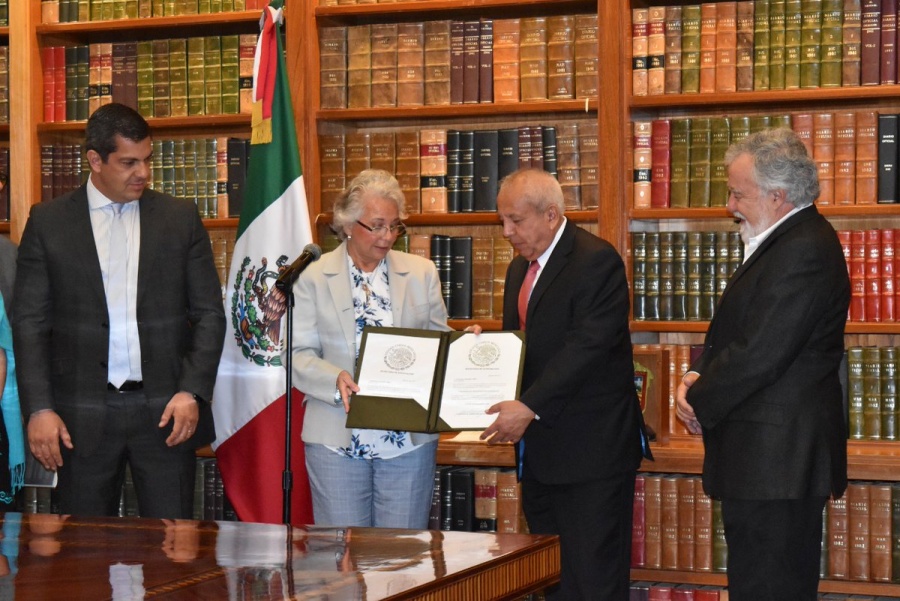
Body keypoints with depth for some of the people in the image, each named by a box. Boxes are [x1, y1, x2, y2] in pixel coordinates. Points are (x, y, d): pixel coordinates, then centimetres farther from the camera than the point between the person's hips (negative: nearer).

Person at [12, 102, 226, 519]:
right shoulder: (48, 222, 4)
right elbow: (30, 323, 3)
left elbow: (210, 314, 7)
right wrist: (39, 409, -7)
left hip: (165, 409, 1)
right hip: (82, 414, 0)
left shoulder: (181, 219, 7)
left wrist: (192, 393, -5)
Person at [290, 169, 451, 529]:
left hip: (409, 437, 2)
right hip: (338, 438, -1)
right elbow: (298, 354, -1)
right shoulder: (314, 279, 3)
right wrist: (335, 380, -19)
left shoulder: (422, 274, 9)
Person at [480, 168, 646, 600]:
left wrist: (530, 407, -27)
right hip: (541, 450, 9)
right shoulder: (520, 269, 17)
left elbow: (589, 346, -22)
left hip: (591, 450, -9)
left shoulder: (596, 261, -12)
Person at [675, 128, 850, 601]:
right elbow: (737, 332, 19)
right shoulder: (791, 242, 17)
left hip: (774, 458, -11)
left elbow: (760, 355, -23)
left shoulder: (803, 251, -19)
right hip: (781, 455, 11)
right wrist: (699, 376, 1)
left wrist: (699, 401, -9)